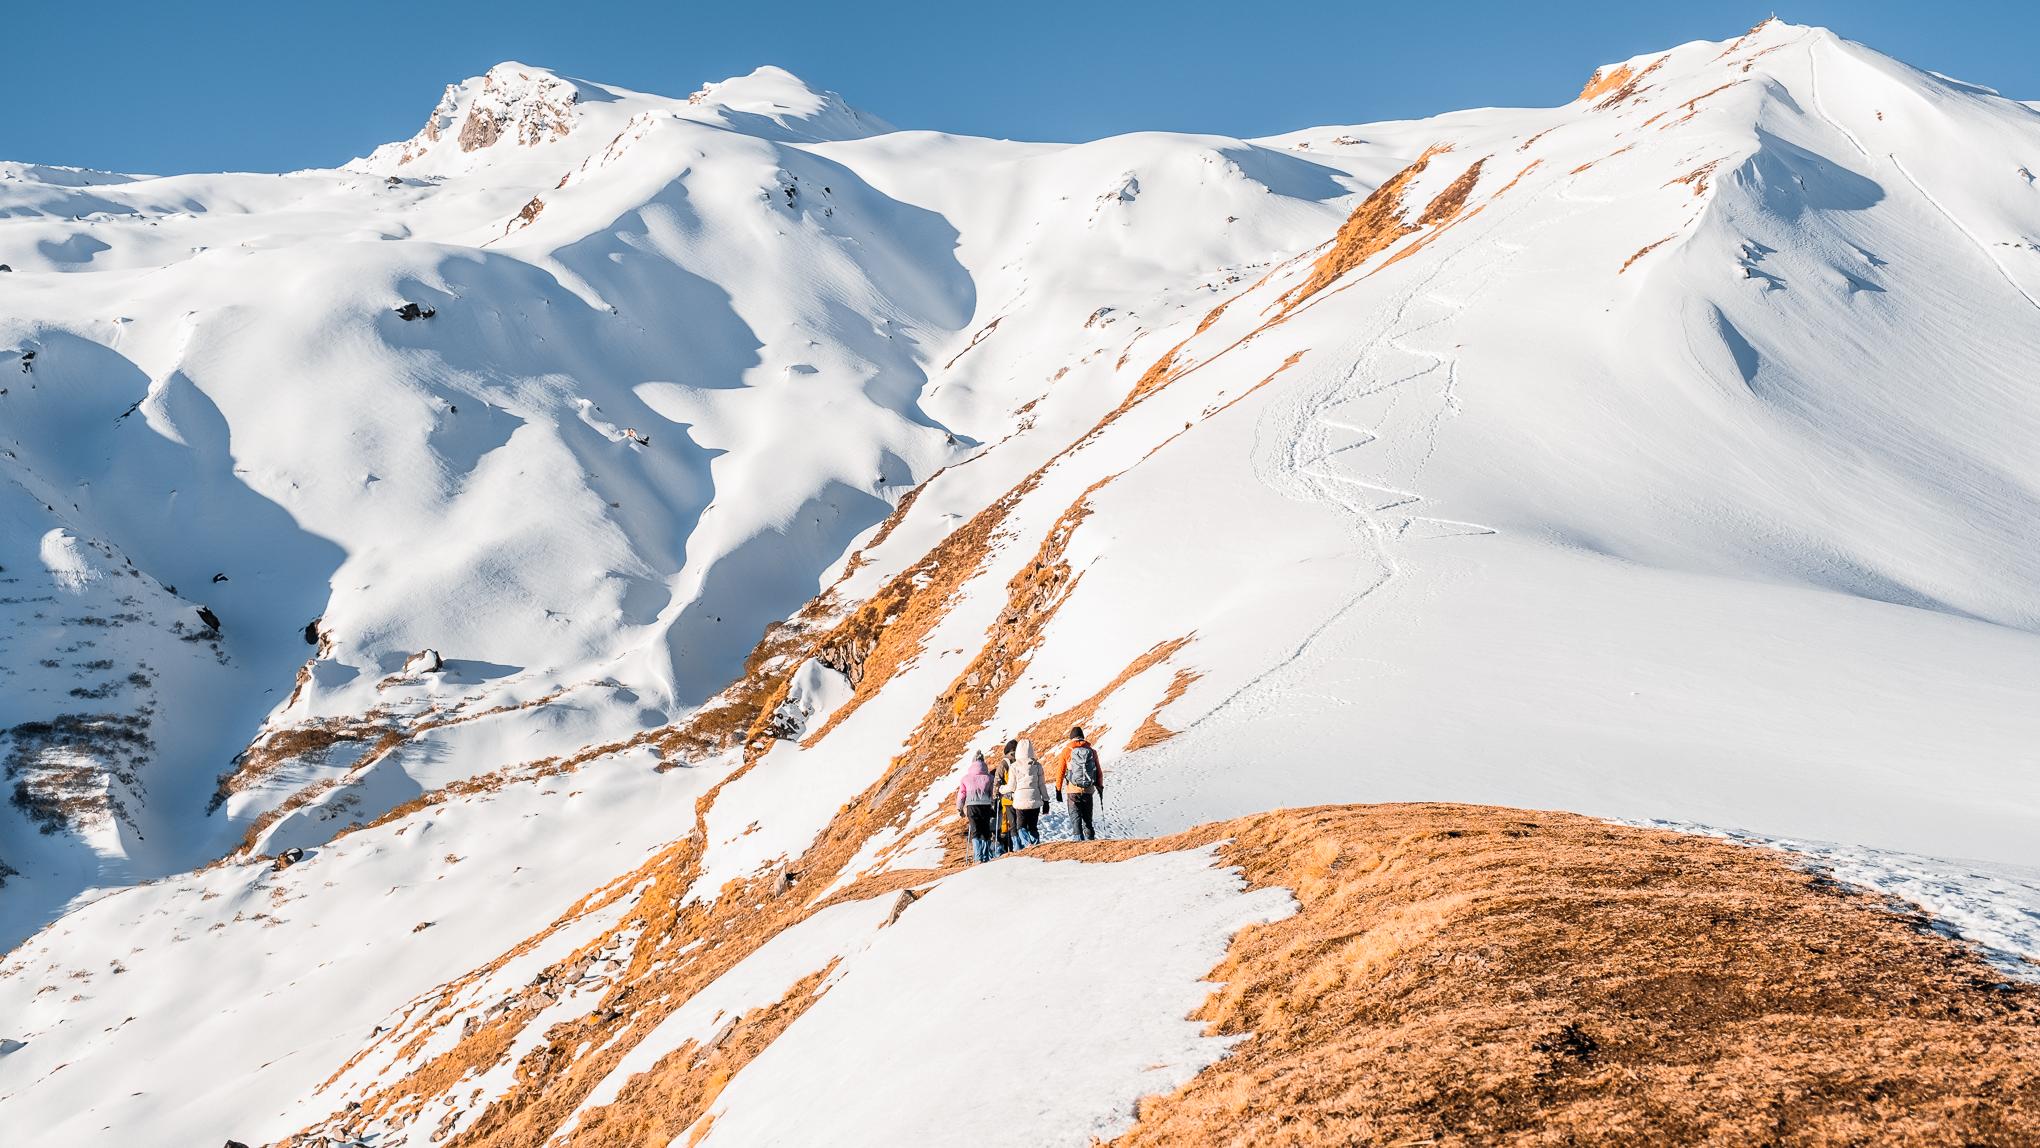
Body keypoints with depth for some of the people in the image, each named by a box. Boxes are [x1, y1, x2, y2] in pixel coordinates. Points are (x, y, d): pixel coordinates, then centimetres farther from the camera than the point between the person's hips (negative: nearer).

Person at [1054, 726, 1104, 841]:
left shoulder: (1067, 750, 0)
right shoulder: (1092, 751, 6)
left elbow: (1060, 771, -1)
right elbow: (1099, 772, 9)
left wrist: (1058, 789, 5)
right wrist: (1100, 787, 19)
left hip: (1073, 789, -3)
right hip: (1088, 790, 3)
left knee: (1075, 817, -3)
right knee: (1087, 818, 14)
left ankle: (1078, 838, -17)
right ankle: (1090, 839, 12)